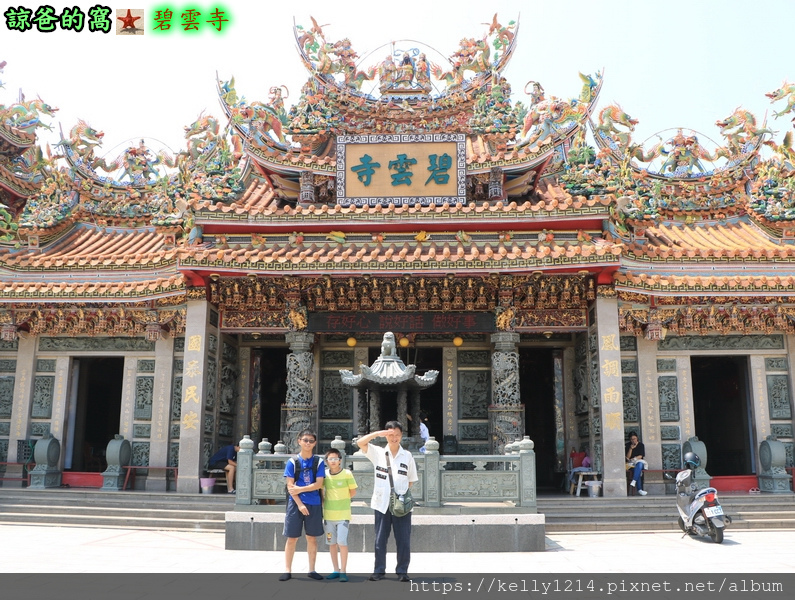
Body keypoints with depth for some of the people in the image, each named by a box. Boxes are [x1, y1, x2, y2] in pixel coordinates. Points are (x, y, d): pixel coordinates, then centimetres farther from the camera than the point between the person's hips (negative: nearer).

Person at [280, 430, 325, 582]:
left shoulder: (319, 462, 2)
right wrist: (300, 504, -13)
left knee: (312, 538, 8)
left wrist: (300, 489, -13)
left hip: (314, 505, 1)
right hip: (296, 503, -1)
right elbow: (290, 486, -5)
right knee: (292, 538, 2)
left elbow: (319, 484, -6)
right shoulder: (292, 462, 0)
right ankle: (287, 570, 10)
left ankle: (312, 570, 18)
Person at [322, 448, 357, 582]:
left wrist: (342, 501, 4)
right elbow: (321, 490, 12)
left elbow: (353, 492, 1)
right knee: (331, 543, 9)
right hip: (328, 514, 4)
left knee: (342, 542, -8)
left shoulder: (347, 474, -8)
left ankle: (343, 571, 2)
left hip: (343, 514, -3)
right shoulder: (324, 474, 0)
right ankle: (336, 570, 20)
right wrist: (325, 501, 1)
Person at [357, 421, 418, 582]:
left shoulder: (407, 455, 5)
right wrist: (378, 433, -18)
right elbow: (360, 443, -11)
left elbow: (411, 480, 9)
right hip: (382, 503, 0)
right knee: (380, 539, 7)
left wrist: (405, 496, -2)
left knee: (403, 540, 3)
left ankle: (402, 571, 16)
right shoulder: (378, 452, 3)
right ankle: (379, 571, 18)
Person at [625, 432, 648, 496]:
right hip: (631, 463, 0)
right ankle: (639, 489, -44)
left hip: (640, 462, 1)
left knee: (639, 464, -38)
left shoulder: (641, 445, 9)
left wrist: (635, 458, -18)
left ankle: (634, 481, -50)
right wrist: (631, 449, -11)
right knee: (637, 470, -35)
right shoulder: (628, 445, 8)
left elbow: (641, 456, 1)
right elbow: (628, 457, 1)